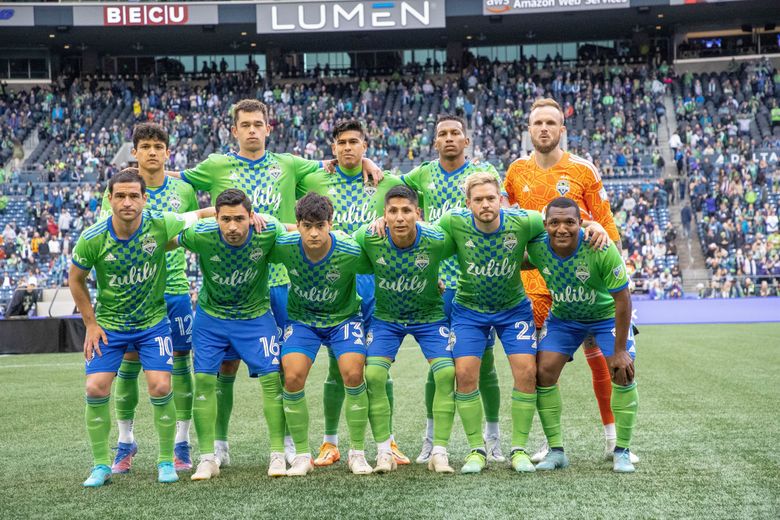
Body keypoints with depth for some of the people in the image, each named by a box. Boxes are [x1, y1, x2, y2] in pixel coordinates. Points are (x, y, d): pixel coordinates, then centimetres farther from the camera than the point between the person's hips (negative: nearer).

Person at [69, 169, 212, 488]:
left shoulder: (160, 225, -18)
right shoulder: (92, 239, -17)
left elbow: (202, 214, -2)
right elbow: (76, 279, 0)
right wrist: (91, 324, -1)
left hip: (153, 321, 0)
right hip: (108, 324, 1)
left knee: (160, 388, -11)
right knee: (96, 389, -9)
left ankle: (166, 461, 10)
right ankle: (101, 465, 8)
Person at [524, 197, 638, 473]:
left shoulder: (601, 249, -34)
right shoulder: (537, 247, -24)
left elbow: (622, 300, -26)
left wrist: (619, 350, -23)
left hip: (607, 314, -3)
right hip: (563, 316, 3)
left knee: (623, 375, -15)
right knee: (543, 373, -9)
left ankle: (622, 451, 1)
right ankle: (556, 450, 4)